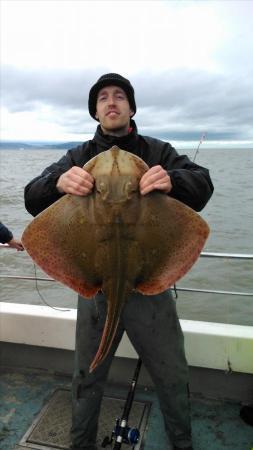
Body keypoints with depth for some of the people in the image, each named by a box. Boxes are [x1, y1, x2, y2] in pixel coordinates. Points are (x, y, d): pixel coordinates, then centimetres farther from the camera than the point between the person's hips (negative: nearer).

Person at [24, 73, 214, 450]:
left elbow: (202, 184, -10)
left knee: (173, 379, 16)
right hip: (95, 288, 1)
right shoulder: (78, 157, 4)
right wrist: (57, 183, -30)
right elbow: (33, 200, -6)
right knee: (87, 380, 19)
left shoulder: (158, 152, 2)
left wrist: (173, 180, -34)